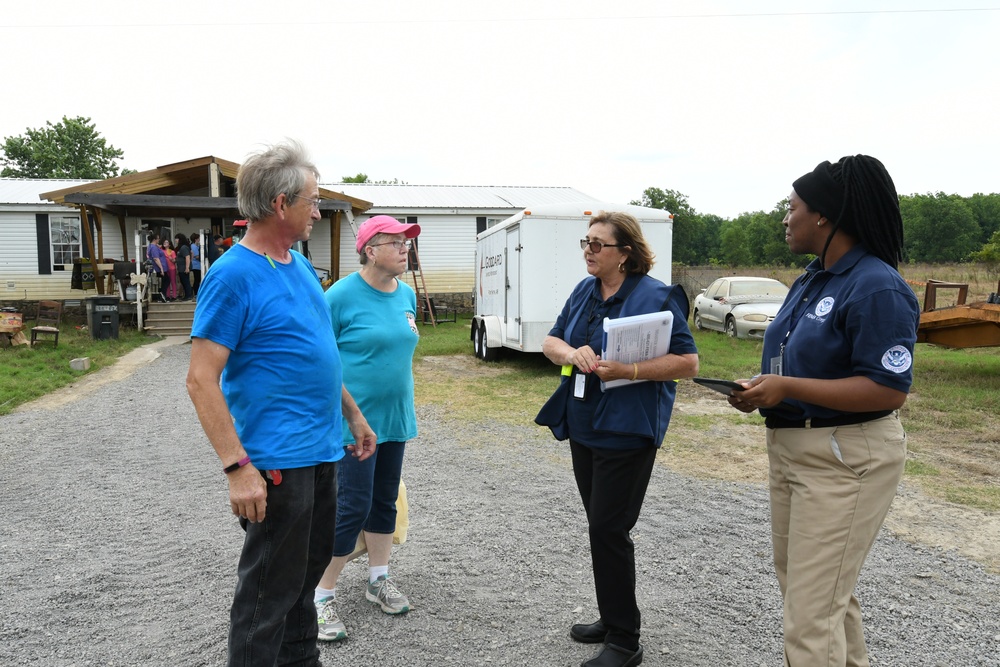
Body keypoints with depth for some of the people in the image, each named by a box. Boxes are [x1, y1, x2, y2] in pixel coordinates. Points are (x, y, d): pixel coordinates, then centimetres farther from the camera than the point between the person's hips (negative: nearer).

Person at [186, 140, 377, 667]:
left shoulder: (300, 264, 10)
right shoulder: (233, 275, -16)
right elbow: (201, 380, -19)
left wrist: (354, 415, 19)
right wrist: (237, 467, -23)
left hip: (322, 450, 9)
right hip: (277, 460, -8)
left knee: (307, 570, 22)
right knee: (269, 592, 6)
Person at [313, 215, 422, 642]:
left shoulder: (406, 295, 7)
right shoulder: (341, 296, -14)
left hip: (394, 419, 7)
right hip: (354, 421, -7)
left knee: (385, 501, 16)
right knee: (353, 507, -4)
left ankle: (379, 580, 33)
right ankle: (322, 597, 13)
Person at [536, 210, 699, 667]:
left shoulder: (656, 297, -13)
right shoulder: (584, 292, 8)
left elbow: (688, 363, -16)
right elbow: (550, 342, 9)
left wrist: (629, 370, -26)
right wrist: (571, 354, -13)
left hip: (626, 432, -7)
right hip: (583, 427, 7)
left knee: (609, 530, -2)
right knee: (601, 527, 17)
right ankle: (612, 620, 34)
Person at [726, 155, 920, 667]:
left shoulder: (877, 288, -18)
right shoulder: (811, 279, 9)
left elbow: (888, 390, -23)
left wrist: (787, 388, -25)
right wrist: (763, 385, 0)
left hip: (845, 460, -9)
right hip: (790, 447, 10)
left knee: (811, 611, -4)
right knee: (826, 590, 24)